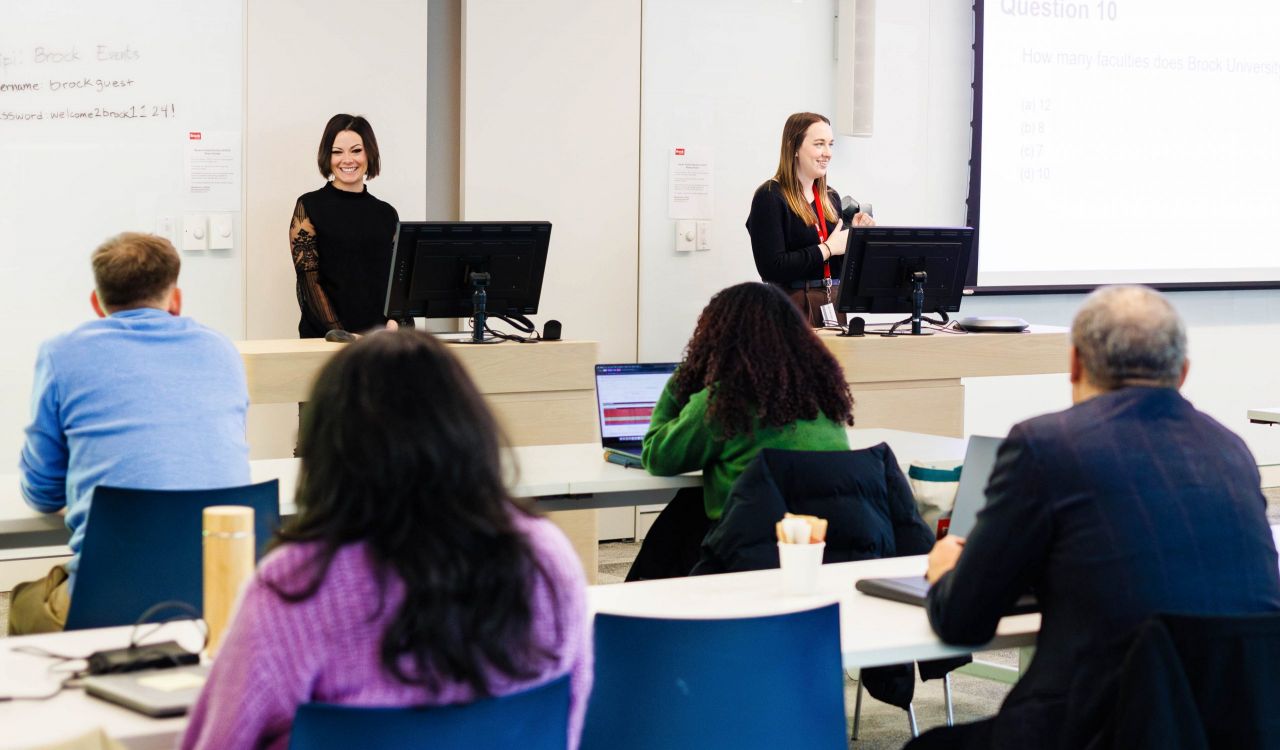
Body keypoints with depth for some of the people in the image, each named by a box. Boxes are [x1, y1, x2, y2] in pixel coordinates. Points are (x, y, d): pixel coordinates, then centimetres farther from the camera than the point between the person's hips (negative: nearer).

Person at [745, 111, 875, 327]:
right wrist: (826, 249, -14)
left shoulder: (831, 197, 14)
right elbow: (771, 268, -17)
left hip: (834, 302, 6)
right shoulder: (769, 197, -8)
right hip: (793, 306, -6)